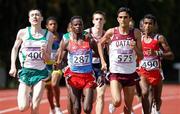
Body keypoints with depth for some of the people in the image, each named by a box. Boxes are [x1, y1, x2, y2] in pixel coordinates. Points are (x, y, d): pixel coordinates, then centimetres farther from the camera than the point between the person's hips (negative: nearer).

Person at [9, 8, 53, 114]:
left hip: (40, 72, 0)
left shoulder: (48, 35, 2)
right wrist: (13, 66, 5)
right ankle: (27, 96, 26)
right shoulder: (23, 33, -1)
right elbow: (15, 49, 14)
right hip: (26, 71, 0)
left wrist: (44, 52, -15)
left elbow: (47, 59, 6)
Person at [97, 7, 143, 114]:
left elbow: (141, 56, 2)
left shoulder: (136, 33, -1)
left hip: (131, 73, 2)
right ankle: (113, 105, 16)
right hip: (115, 73, -2)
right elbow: (100, 44, 15)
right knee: (117, 101, -19)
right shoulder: (111, 32, -5)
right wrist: (103, 61, 8)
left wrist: (135, 48, -18)